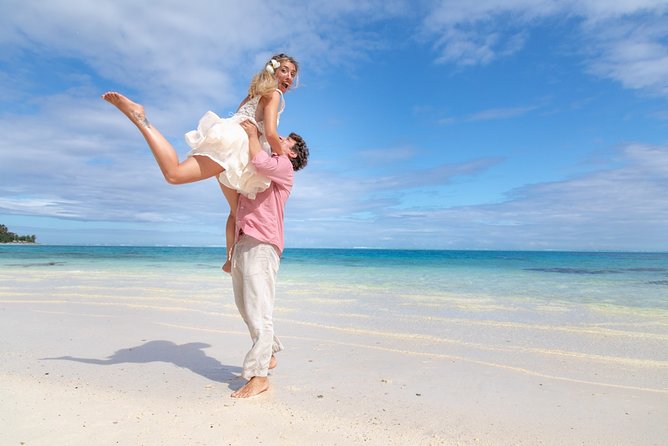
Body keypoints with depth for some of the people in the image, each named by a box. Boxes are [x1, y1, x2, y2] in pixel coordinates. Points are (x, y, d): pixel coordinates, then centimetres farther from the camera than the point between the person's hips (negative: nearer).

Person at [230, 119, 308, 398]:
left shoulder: (283, 167, 2)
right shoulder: (256, 171, 27)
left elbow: (260, 161, -19)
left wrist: (253, 134, -4)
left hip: (262, 246, -9)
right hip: (241, 244, 9)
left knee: (258, 312, -10)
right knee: (246, 308, 14)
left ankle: (258, 375, -4)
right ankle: (268, 355, 29)